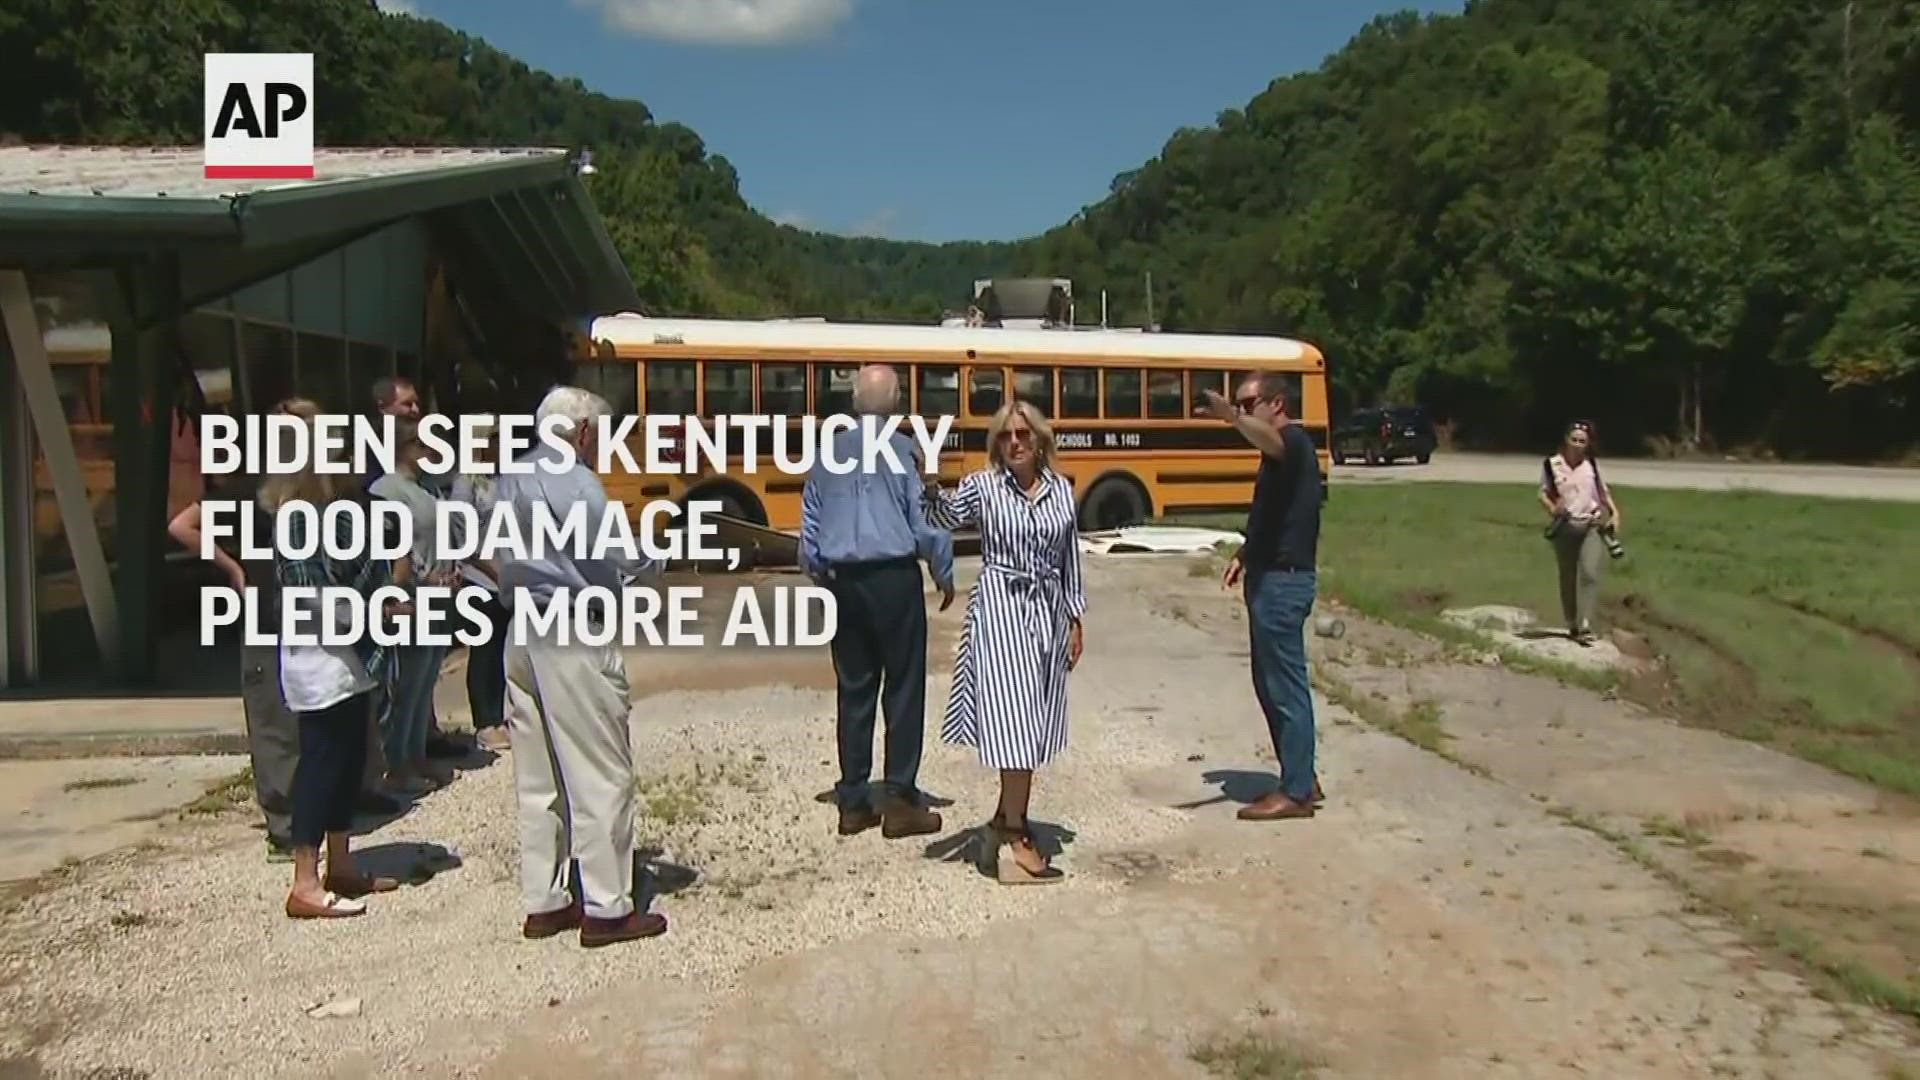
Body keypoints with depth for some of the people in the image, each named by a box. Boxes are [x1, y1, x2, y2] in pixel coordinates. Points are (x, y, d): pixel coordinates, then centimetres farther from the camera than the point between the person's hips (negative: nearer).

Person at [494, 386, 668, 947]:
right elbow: (625, 557, -18)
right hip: (574, 639, -9)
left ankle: (543, 903, 19)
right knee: (600, 774, -2)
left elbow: (504, 554, 14)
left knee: (537, 776, 12)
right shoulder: (572, 481, -14)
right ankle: (606, 909, 3)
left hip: (523, 633, 9)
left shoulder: (509, 480, 13)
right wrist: (657, 558, 0)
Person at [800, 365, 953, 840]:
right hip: (893, 577, -5)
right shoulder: (904, 450, -7)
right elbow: (926, 520, -7)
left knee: (854, 690, 10)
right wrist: (944, 575, 7)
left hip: (842, 580, 5)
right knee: (903, 690, 3)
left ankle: (853, 803, 14)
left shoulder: (829, 452, 7)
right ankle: (899, 801, 4)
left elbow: (809, 525, 10)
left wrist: (820, 576, 22)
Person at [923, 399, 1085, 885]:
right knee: (1013, 717, -8)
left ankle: (1007, 818, 23)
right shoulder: (981, 486, -1)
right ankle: (1014, 831, -2)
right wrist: (931, 486, -36)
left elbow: (1070, 560, 12)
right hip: (1000, 607, -4)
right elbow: (940, 517, -17)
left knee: (1037, 723, 9)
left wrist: (1075, 620, 11)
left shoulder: (1061, 490, 8)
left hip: (1048, 609, 4)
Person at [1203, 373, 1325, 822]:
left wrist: (1232, 418, -58)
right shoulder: (1282, 450, 19)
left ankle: (1296, 792, 5)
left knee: (1286, 685, -3)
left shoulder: (1293, 441, -13)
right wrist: (1246, 553, 15)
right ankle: (1301, 779, 24)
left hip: (1283, 580, -10)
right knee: (1271, 683, 15)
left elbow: (1268, 440, -39)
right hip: (1270, 576, 10)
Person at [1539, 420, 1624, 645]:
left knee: (1590, 574, -15)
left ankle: (1585, 626, -16)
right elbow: (1543, 493, -2)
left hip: (1591, 525, 1)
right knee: (1568, 579, 9)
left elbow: (1603, 490, 14)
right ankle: (1573, 626, 23)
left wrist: (1614, 513, 3)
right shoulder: (1551, 465, -4)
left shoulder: (1592, 464, 3)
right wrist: (1552, 508, -21)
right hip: (1565, 527, 0)